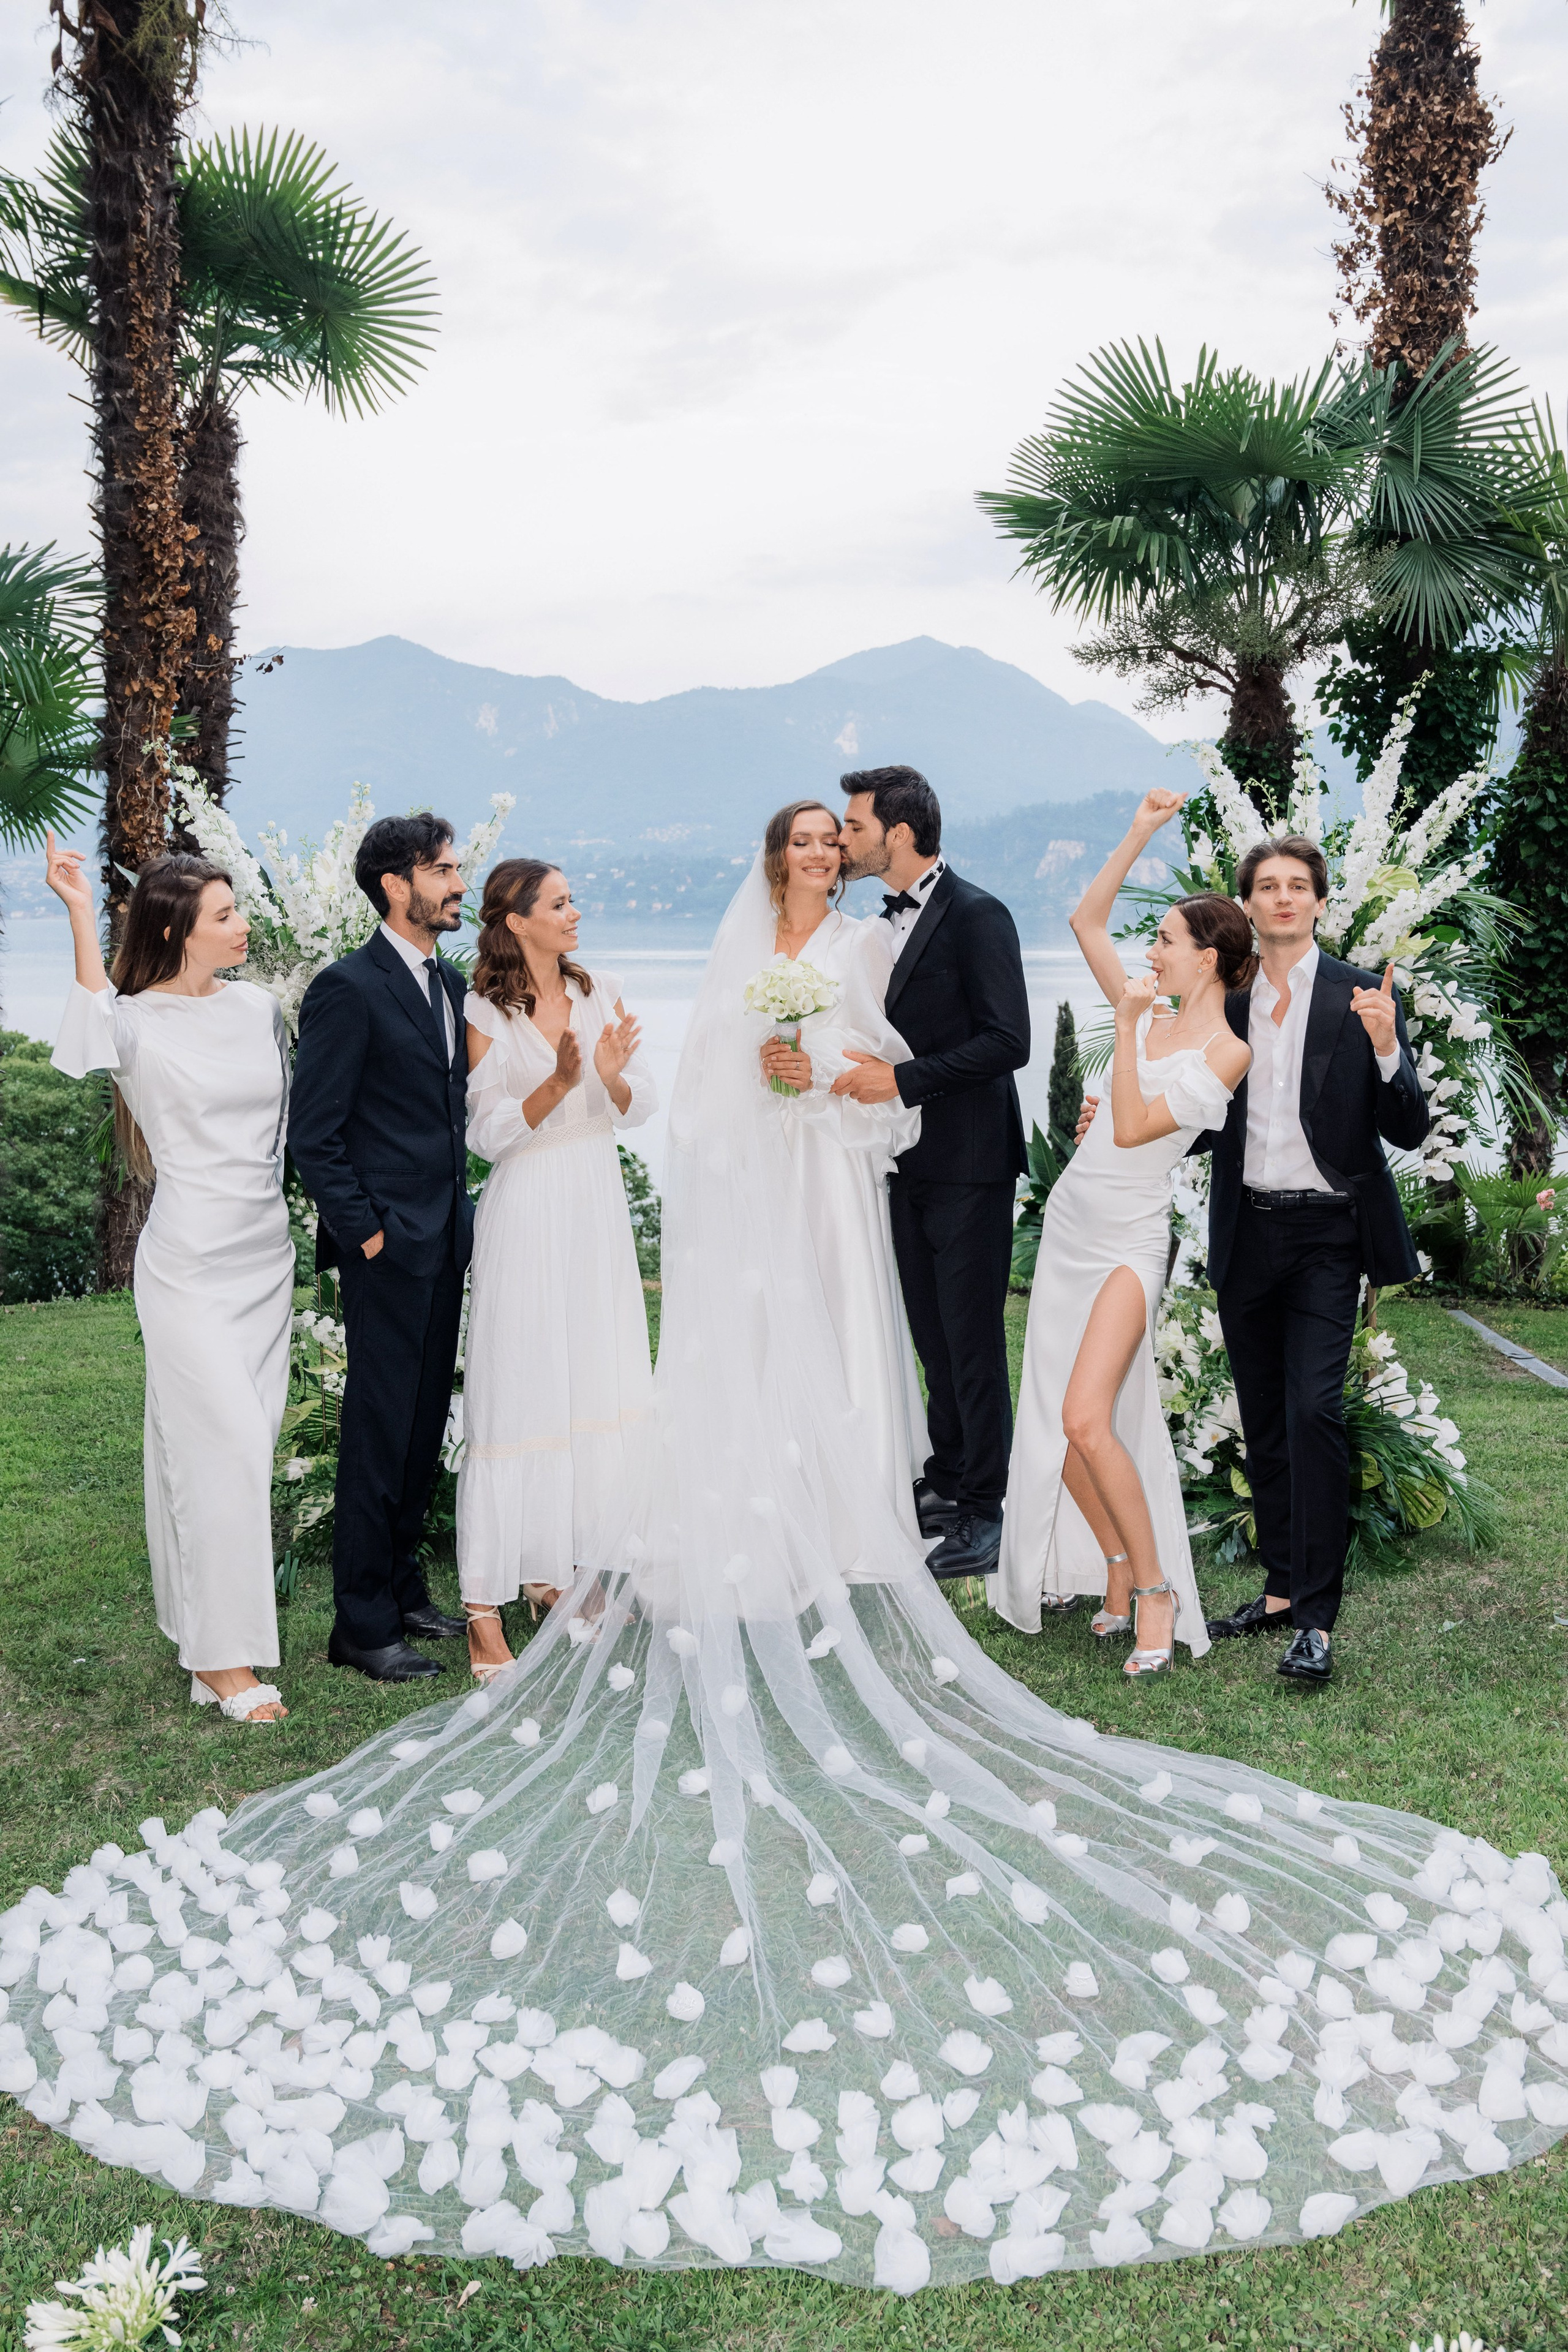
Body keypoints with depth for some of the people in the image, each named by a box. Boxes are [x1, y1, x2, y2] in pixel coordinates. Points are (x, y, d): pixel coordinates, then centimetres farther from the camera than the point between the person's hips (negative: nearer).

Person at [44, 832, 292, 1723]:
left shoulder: (258, 1007, 8)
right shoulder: (138, 1021, -8)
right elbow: (97, 1029, -30)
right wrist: (81, 913, -34)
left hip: (267, 1253, 6)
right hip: (192, 1260, -6)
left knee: (249, 1440, 12)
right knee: (227, 1446, -8)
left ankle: (224, 1588, 27)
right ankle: (222, 1658, 0)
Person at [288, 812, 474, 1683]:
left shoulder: (450, 981, 13)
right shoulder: (348, 988, -12)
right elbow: (315, 1135, -13)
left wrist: (460, 1208, 13)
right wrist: (365, 1233, -14)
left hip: (446, 1240, 8)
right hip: (389, 1244, -8)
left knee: (426, 1426, 15)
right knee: (380, 1433, -1)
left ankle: (403, 1588, 28)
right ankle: (364, 1626, 9)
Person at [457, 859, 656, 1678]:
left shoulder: (601, 996, 8)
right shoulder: (483, 1013, -6)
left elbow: (642, 1106, 4)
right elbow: (488, 1134, -8)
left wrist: (612, 1076, -17)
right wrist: (556, 1085, -22)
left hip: (598, 1209, 6)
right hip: (526, 1216, -6)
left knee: (596, 1388, 9)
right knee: (516, 1396, -6)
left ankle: (556, 1575, 23)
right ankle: (484, 1604, 0)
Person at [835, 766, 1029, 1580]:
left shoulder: (977, 915, -13)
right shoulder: (891, 921, 13)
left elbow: (1007, 1041, -20)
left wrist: (903, 1079, -22)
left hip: (967, 1166, -8)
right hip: (911, 1166, 8)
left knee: (972, 1338, -2)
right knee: (933, 1332, 16)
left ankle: (987, 1510, 8)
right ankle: (947, 1483, 28)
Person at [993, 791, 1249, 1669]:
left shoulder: (1226, 1052, -10)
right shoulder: (1152, 1015, 9)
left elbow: (1133, 1128, -17)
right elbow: (1087, 920, 14)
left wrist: (1126, 1026, -16)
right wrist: (1139, 836, 10)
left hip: (1129, 1239, -7)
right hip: (1070, 1223, 7)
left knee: (1087, 1418, -19)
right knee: (1056, 1428, 6)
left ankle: (1154, 1587, -3)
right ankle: (1118, 1576, 19)